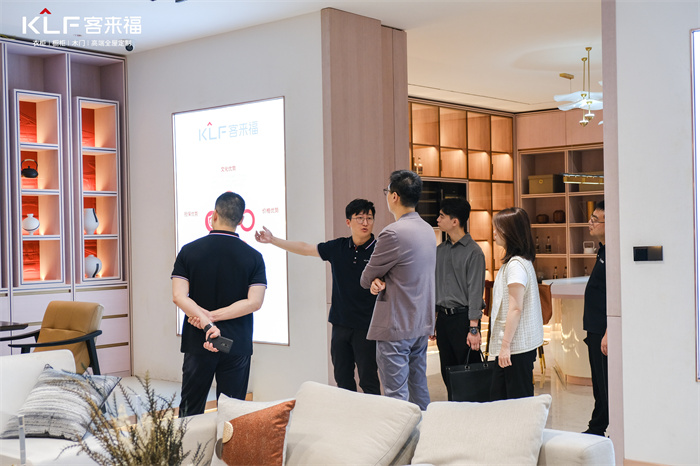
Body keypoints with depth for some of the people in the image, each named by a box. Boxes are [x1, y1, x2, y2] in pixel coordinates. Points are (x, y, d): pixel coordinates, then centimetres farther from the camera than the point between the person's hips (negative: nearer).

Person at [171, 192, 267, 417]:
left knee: (190, 412, 12)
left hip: (198, 342, 1)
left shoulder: (189, 251, -2)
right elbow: (254, 302, -12)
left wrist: (207, 322, -20)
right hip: (237, 346, 0)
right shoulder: (253, 257, -4)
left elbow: (179, 296, -12)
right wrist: (213, 317, -12)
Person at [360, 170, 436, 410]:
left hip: (396, 326, -9)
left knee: (396, 395, -3)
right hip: (422, 323, 9)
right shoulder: (428, 230, 9)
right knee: (419, 388, 16)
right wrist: (380, 281, -5)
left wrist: (373, 281, 10)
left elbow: (365, 279, -11)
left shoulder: (393, 233, -20)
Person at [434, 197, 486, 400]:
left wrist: (474, 328, -16)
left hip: (463, 317, -6)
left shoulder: (473, 252, -9)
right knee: (448, 372, 11)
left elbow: (475, 291, -12)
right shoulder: (440, 250, 11)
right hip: (443, 317, 6)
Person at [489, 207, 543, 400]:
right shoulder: (523, 261, 14)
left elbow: (515, 309, -21)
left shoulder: (516, 265, -17)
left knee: (519, 400, -3)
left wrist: (506, 345, -20)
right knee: (498, 397, 13)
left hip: (516, 347, -10)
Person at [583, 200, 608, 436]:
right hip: (596, 329, 10)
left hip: (605, 331, -10)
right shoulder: (604, 250, 13)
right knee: (599, 383, 17)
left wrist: (608, 334, -24)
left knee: (608, 385, -2)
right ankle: (596, 430, 27)